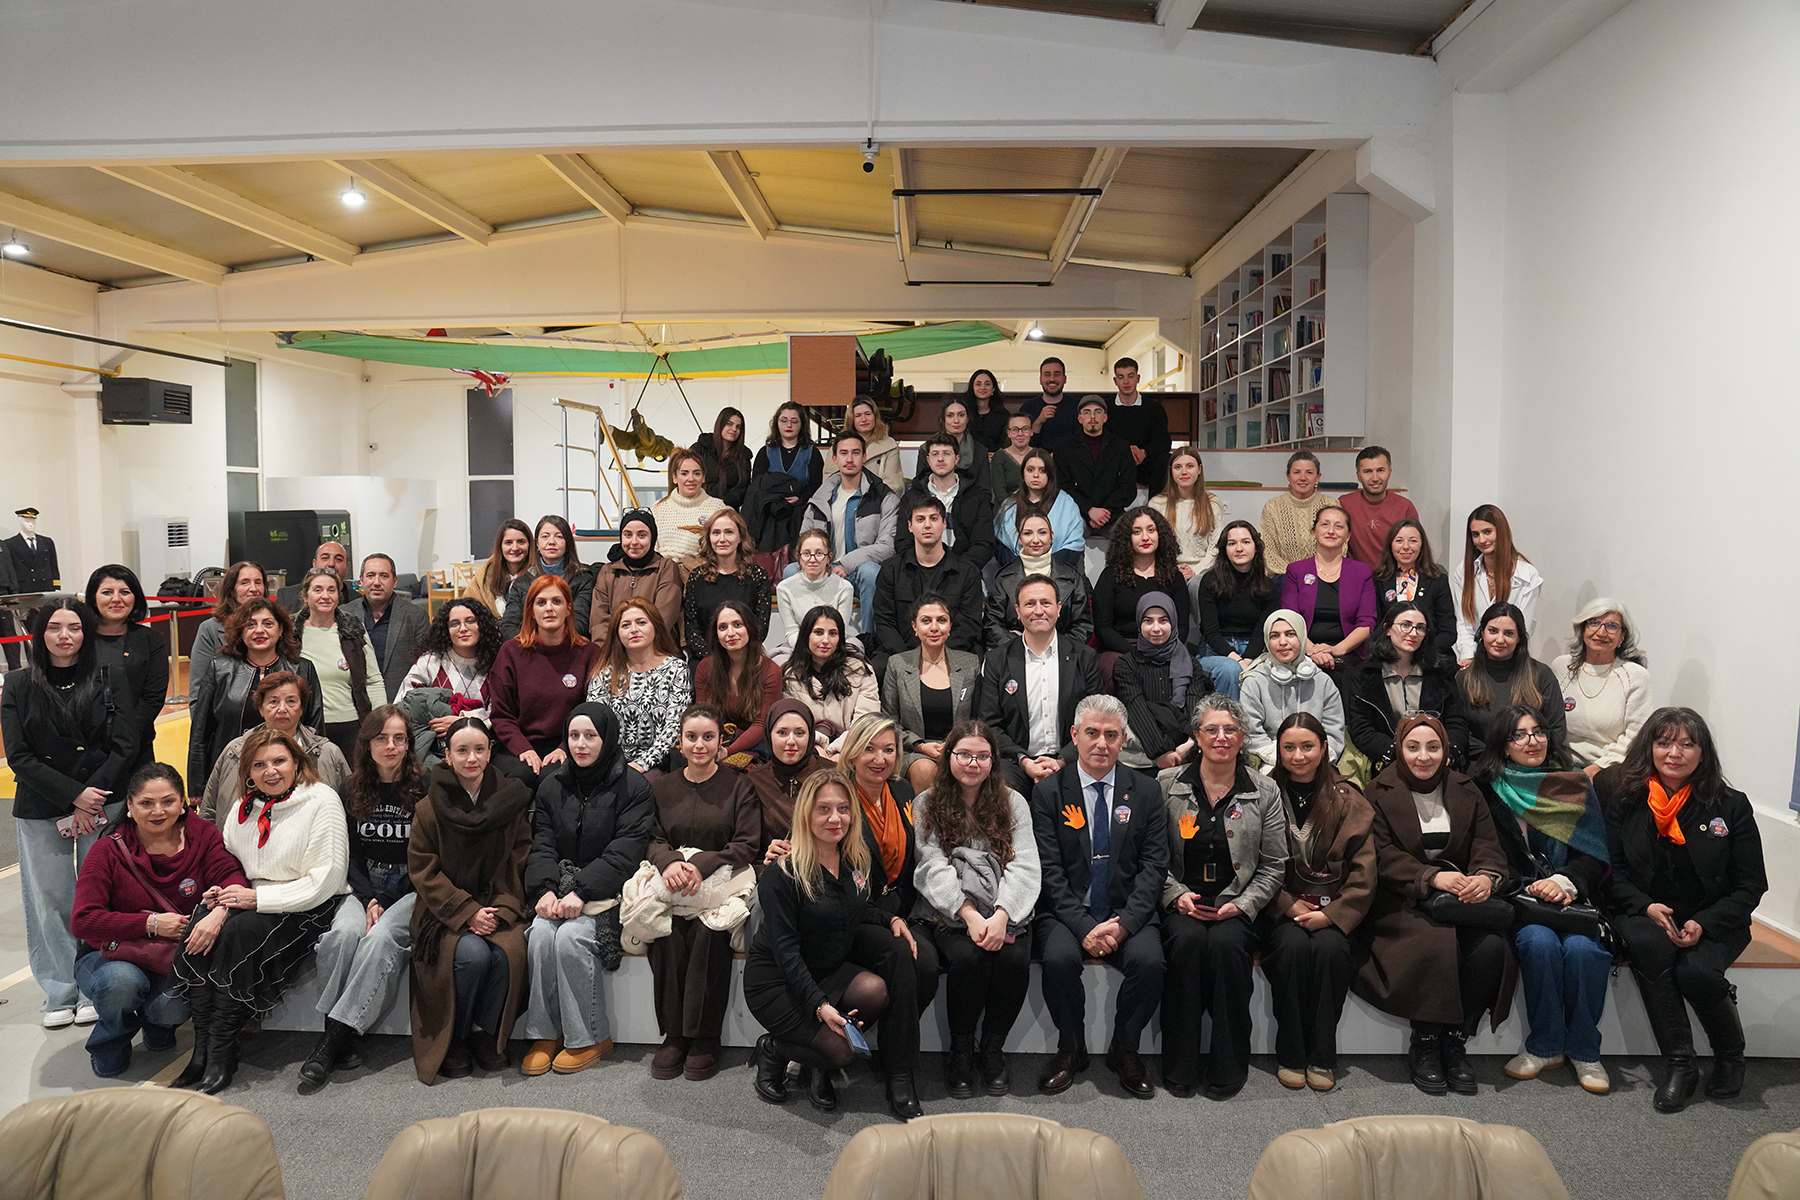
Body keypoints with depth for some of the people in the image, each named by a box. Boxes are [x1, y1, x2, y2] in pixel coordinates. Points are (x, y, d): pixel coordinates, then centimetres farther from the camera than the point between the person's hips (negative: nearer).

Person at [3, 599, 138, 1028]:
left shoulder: (108, 680, 2)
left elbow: (124, 747, -1)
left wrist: (88, 806, -9)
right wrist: (73, 795, -11)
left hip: (103, 806, -1)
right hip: (40, 811, 1)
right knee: (50, 900, 4)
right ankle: (60, 994, 17)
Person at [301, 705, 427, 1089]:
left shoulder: (423, 791, -2)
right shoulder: (352, 793, 11)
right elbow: (350, 857, 9)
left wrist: (387, 902, -12)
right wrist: (369, 899, -8)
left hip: (409, 889, -3)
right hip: (364, 888, 3)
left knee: (381, 937, -31)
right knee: (343, 932, -28)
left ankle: (334, 1038, -30)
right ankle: (340, 1038, -25)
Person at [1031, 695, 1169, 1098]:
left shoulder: (1146, 791, 6)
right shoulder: (1049, 791, 1)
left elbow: (1154, 865, 1)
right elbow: (1049, 871, -5)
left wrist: (1124, 923, -14)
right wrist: (1084, 926, -17)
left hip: (1127, 912, 1)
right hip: (1067, 912, -1)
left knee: (1149, 959, -27)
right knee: (1059, 958, -30)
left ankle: (1124, 1050, -1)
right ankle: (1071, 1049, -2)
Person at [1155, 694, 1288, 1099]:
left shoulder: (1264, 791, 5)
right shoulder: (1167, 784, 5)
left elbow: (1274, 865, 5)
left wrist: (1241, 906, -8)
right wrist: (1177, 895, -10)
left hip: (1241, 907, 0)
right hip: (1182, 902, 0)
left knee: (1226, 942, -31)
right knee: (1187, 940, -31)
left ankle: (1228, 1069, -16)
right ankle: (1179, 1068, -17)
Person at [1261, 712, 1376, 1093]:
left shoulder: (1348, 800, 6)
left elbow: (1363, 871, 0)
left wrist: (1332, 914, -12)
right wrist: (1288, 904, -12)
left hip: (1333, 909, 1)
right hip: (1281, 908, 0)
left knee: (1330, 947, -30)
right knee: (1293, 945, -30)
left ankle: (1322, 1057, -16)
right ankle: (1290, 1055, -16)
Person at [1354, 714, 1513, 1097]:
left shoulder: (1464, 791, 13)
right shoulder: (1380, 792, 1)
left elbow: (1487, 846, 4)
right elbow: (1383, 857, -8)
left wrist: (1487, 876, -20)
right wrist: (1433, 878, -25)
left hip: (1462, 897, 4)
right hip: (1402, 902, -4)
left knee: (1491, 945, -25)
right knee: (1435, 944, -32)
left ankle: (1455, 1041, -8)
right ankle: (1424, 1047, -12)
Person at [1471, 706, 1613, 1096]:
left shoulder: (1576, 786, 10)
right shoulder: (1487, 790, 4)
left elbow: (1595, 854, 4)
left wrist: (1564, 881, -14)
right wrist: (1532, 888, -14)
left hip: (1573, 898, 1)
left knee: (1581, 947, -28)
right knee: (1540, 942, -30)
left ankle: (1584, 1050, -10)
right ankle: (1544, 1046, -13)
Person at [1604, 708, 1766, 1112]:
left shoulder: (1730, 806, -1)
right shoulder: (1626, 802, 3)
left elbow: (1751, 886, 0)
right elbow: (1613, 871, 6)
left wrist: (1703, 923, -15)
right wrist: (1646, 907, -14)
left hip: (1712, 923, -1)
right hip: (1645, 916, 1)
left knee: (1697, 973, -31)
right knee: (1651, 946, -33)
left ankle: (1731, 1056, 2)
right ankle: (1678, 1065, -23)